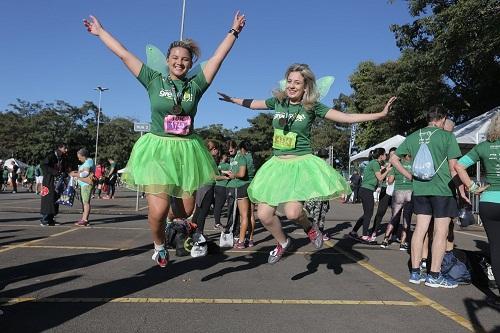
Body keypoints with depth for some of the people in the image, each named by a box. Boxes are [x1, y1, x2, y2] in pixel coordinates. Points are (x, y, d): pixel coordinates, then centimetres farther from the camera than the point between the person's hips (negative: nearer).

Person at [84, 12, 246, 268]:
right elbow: (123, 55, 9)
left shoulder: (196, 84, 5)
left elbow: (218, 56, 9)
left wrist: (234, 31, 14)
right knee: (158, 210, -13)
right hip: (157, 149, -2)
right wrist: (100, 32, 15)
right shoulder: (154, 80, 4)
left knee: (186, 209, 7)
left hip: (186, 150, 2)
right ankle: (159, 246, 19)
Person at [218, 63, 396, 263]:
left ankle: (309, 227, 13)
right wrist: (231, 99, 35)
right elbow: (252, 104, 24)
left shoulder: (312, 107, -4)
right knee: (264, 214, 0)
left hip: (301, 163, -4)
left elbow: (347, 117, -6)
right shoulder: (278, 101, 6)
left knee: (292, 212, -25)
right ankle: (282, 243, 30)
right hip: (277, 164, 5)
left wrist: (381, 114, -12)